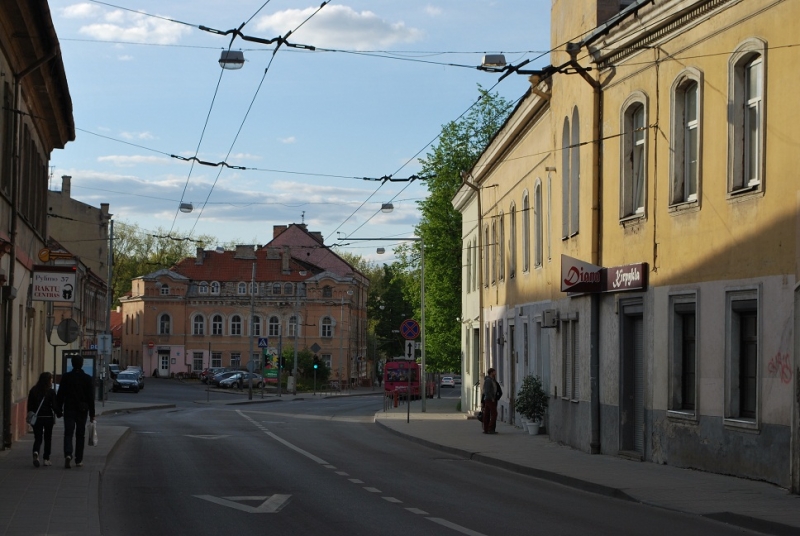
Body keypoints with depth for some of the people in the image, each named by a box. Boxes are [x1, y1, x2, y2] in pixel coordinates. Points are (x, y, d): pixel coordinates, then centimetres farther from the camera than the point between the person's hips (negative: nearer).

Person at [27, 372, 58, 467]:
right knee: (47, 438, 11)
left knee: (37, 438, 4)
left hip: (36, 417, 2)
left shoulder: (33, 391, 1)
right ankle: (46, 458, 13)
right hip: (48, 417, -2)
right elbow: (54, 405, -11)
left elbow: (30, 405, 3)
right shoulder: (51, 392, -9)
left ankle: (36, 452, -24)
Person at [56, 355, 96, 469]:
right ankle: (79, 460, 13)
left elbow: (60, 395, -1)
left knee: (68, 433, -2)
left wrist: (59, 410, 7)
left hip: (69, 409, 0)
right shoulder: (87, 378, -3)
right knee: (80, 435, 10)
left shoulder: (66, 377, -2)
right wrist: (92, 413, 3)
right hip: (82, 410, 0)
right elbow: (90, 397, -2)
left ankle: (68, 454, -25)